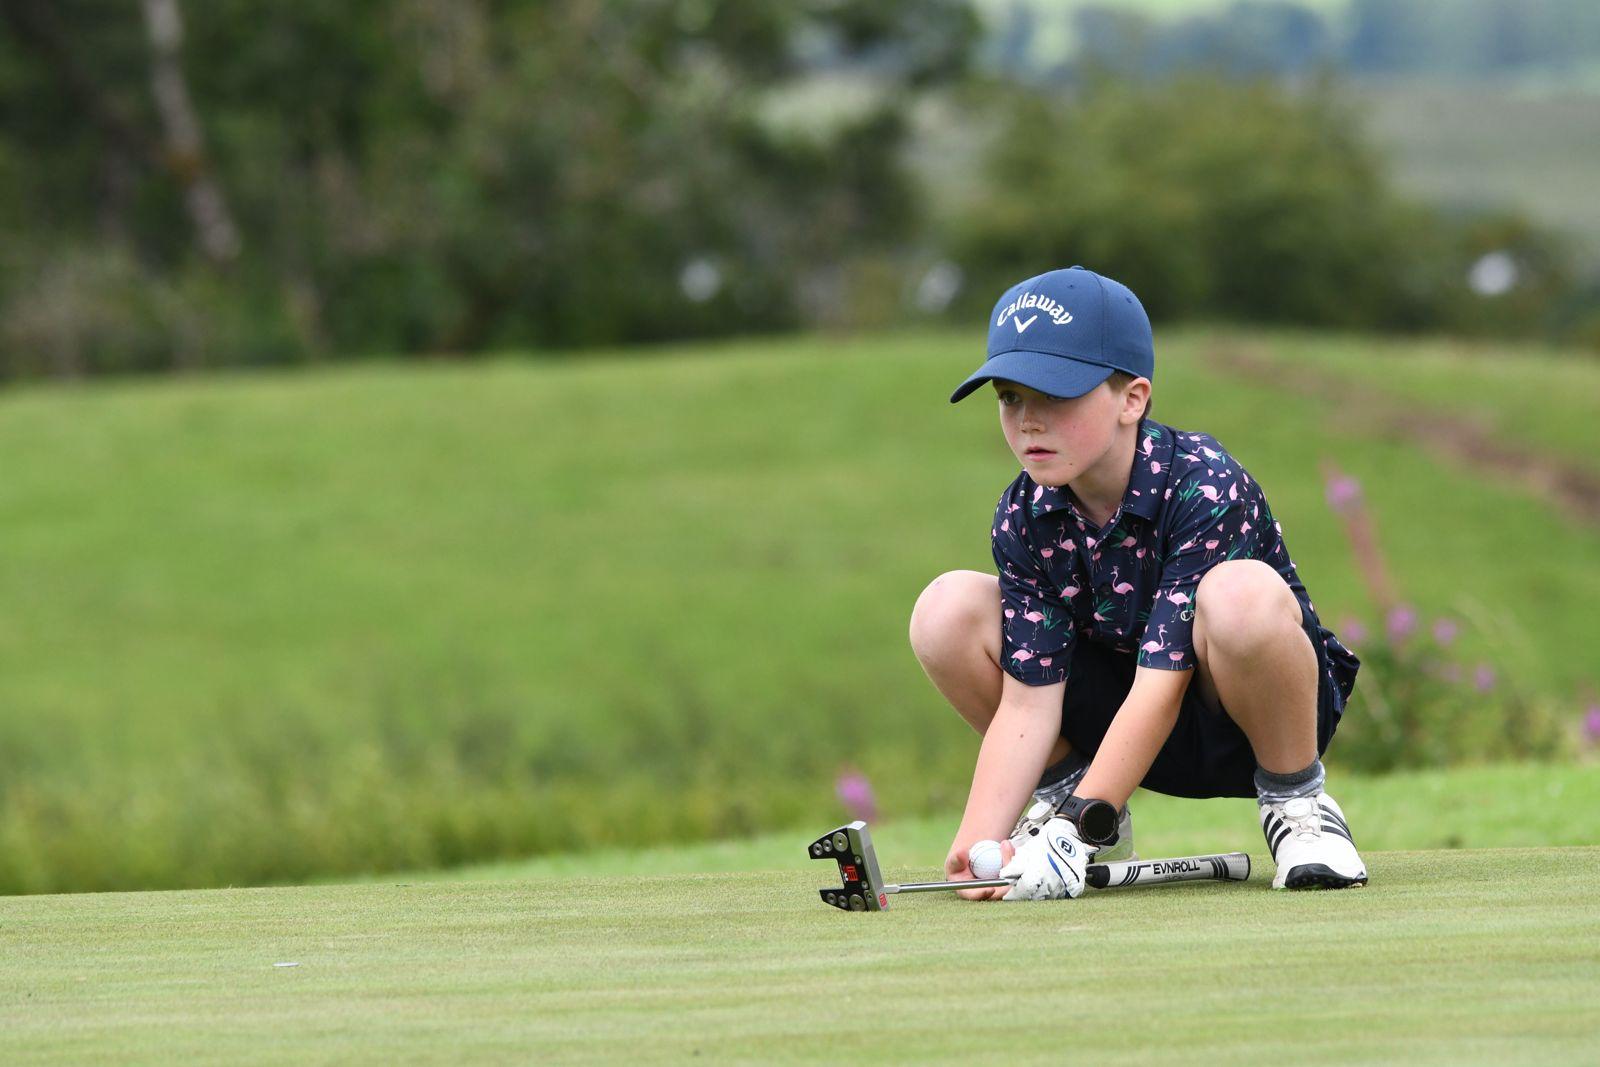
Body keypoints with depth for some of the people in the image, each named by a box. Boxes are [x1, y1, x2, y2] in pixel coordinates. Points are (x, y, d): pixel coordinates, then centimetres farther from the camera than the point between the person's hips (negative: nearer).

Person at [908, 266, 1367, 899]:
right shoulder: (1023, 519, -11)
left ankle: (1296, 804, -14)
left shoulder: (1205, 487, -28)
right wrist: (978, 843, -29)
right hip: (1123, 725, 5)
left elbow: (1161, 682, -32)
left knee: (1241, 595, -39)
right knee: (949, 611, -16)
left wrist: (1073, 835, -37)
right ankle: (1065, 791, 7)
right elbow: (1029, 699, -14)